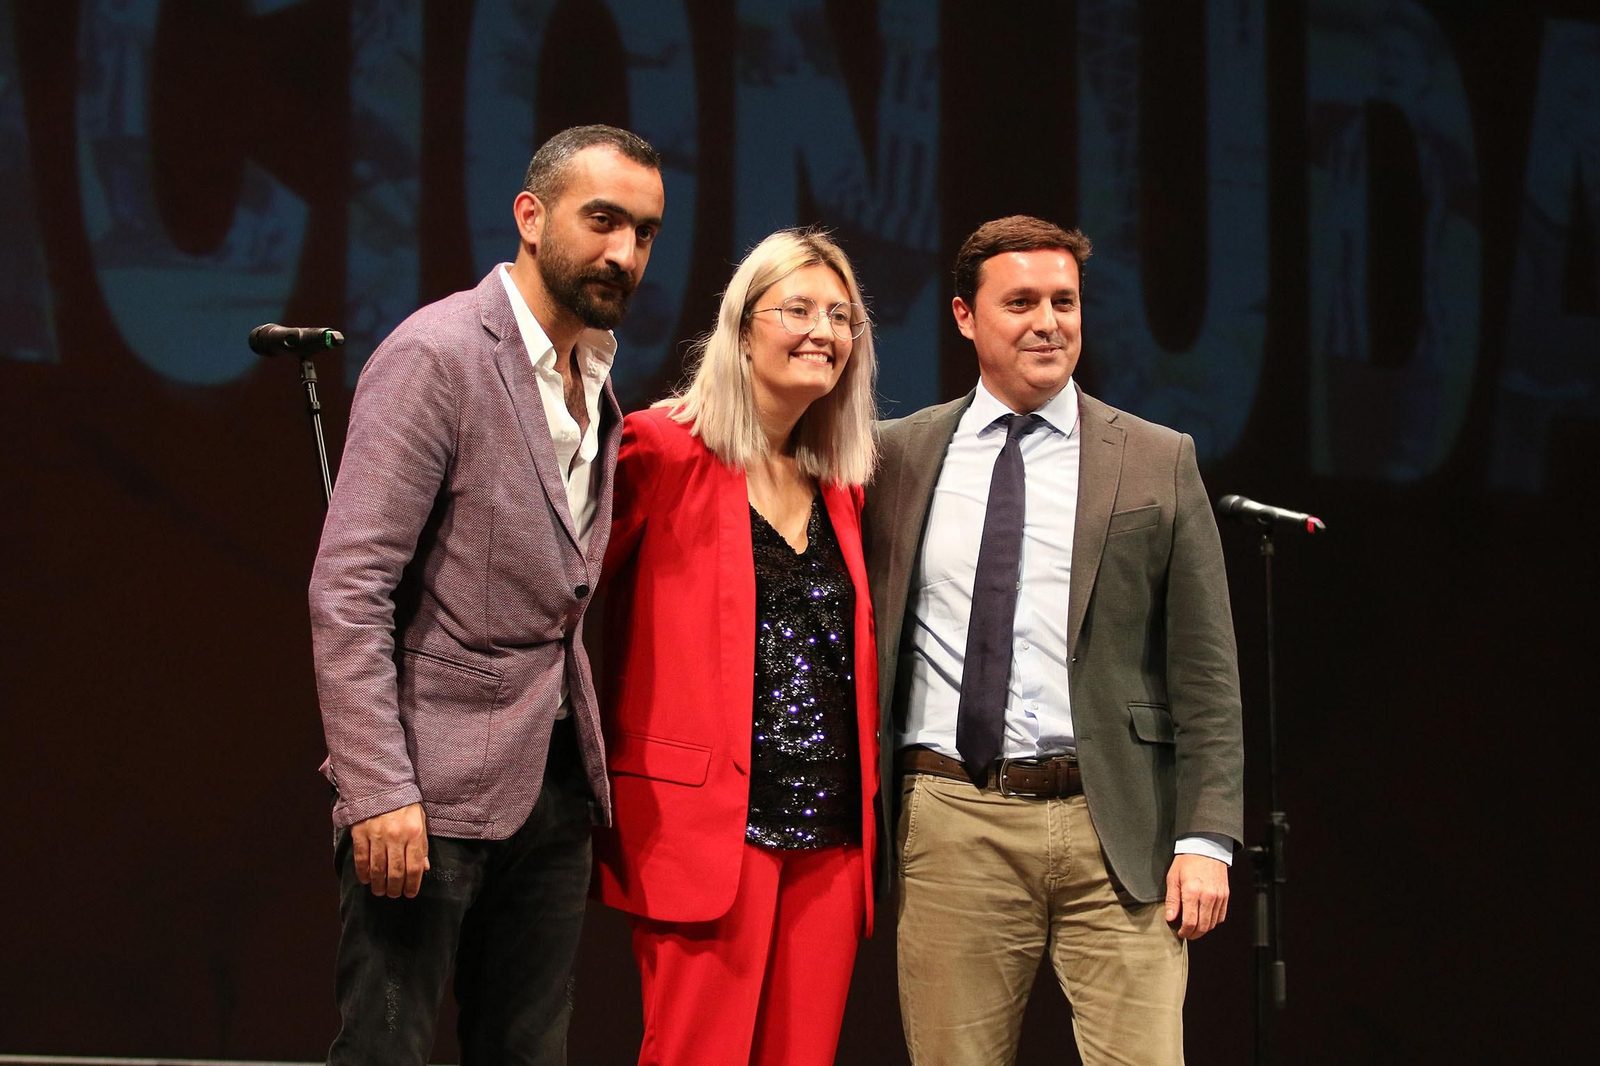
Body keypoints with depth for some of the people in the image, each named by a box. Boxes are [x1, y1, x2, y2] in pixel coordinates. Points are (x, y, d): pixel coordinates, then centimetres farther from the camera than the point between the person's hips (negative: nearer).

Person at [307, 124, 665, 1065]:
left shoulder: (595, 378, 15)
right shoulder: (436, 354, -11)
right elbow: (348, 591, -16)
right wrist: (378, 791, -22)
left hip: (555, 779, 8)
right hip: (435, 788, -8)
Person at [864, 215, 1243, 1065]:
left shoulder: (1159, 463, 7)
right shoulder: (898, 455, 10)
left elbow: (1205, 668, 4)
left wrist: (1206, 838, -3)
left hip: (1116, 833, -1)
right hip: (952, 827, 1)